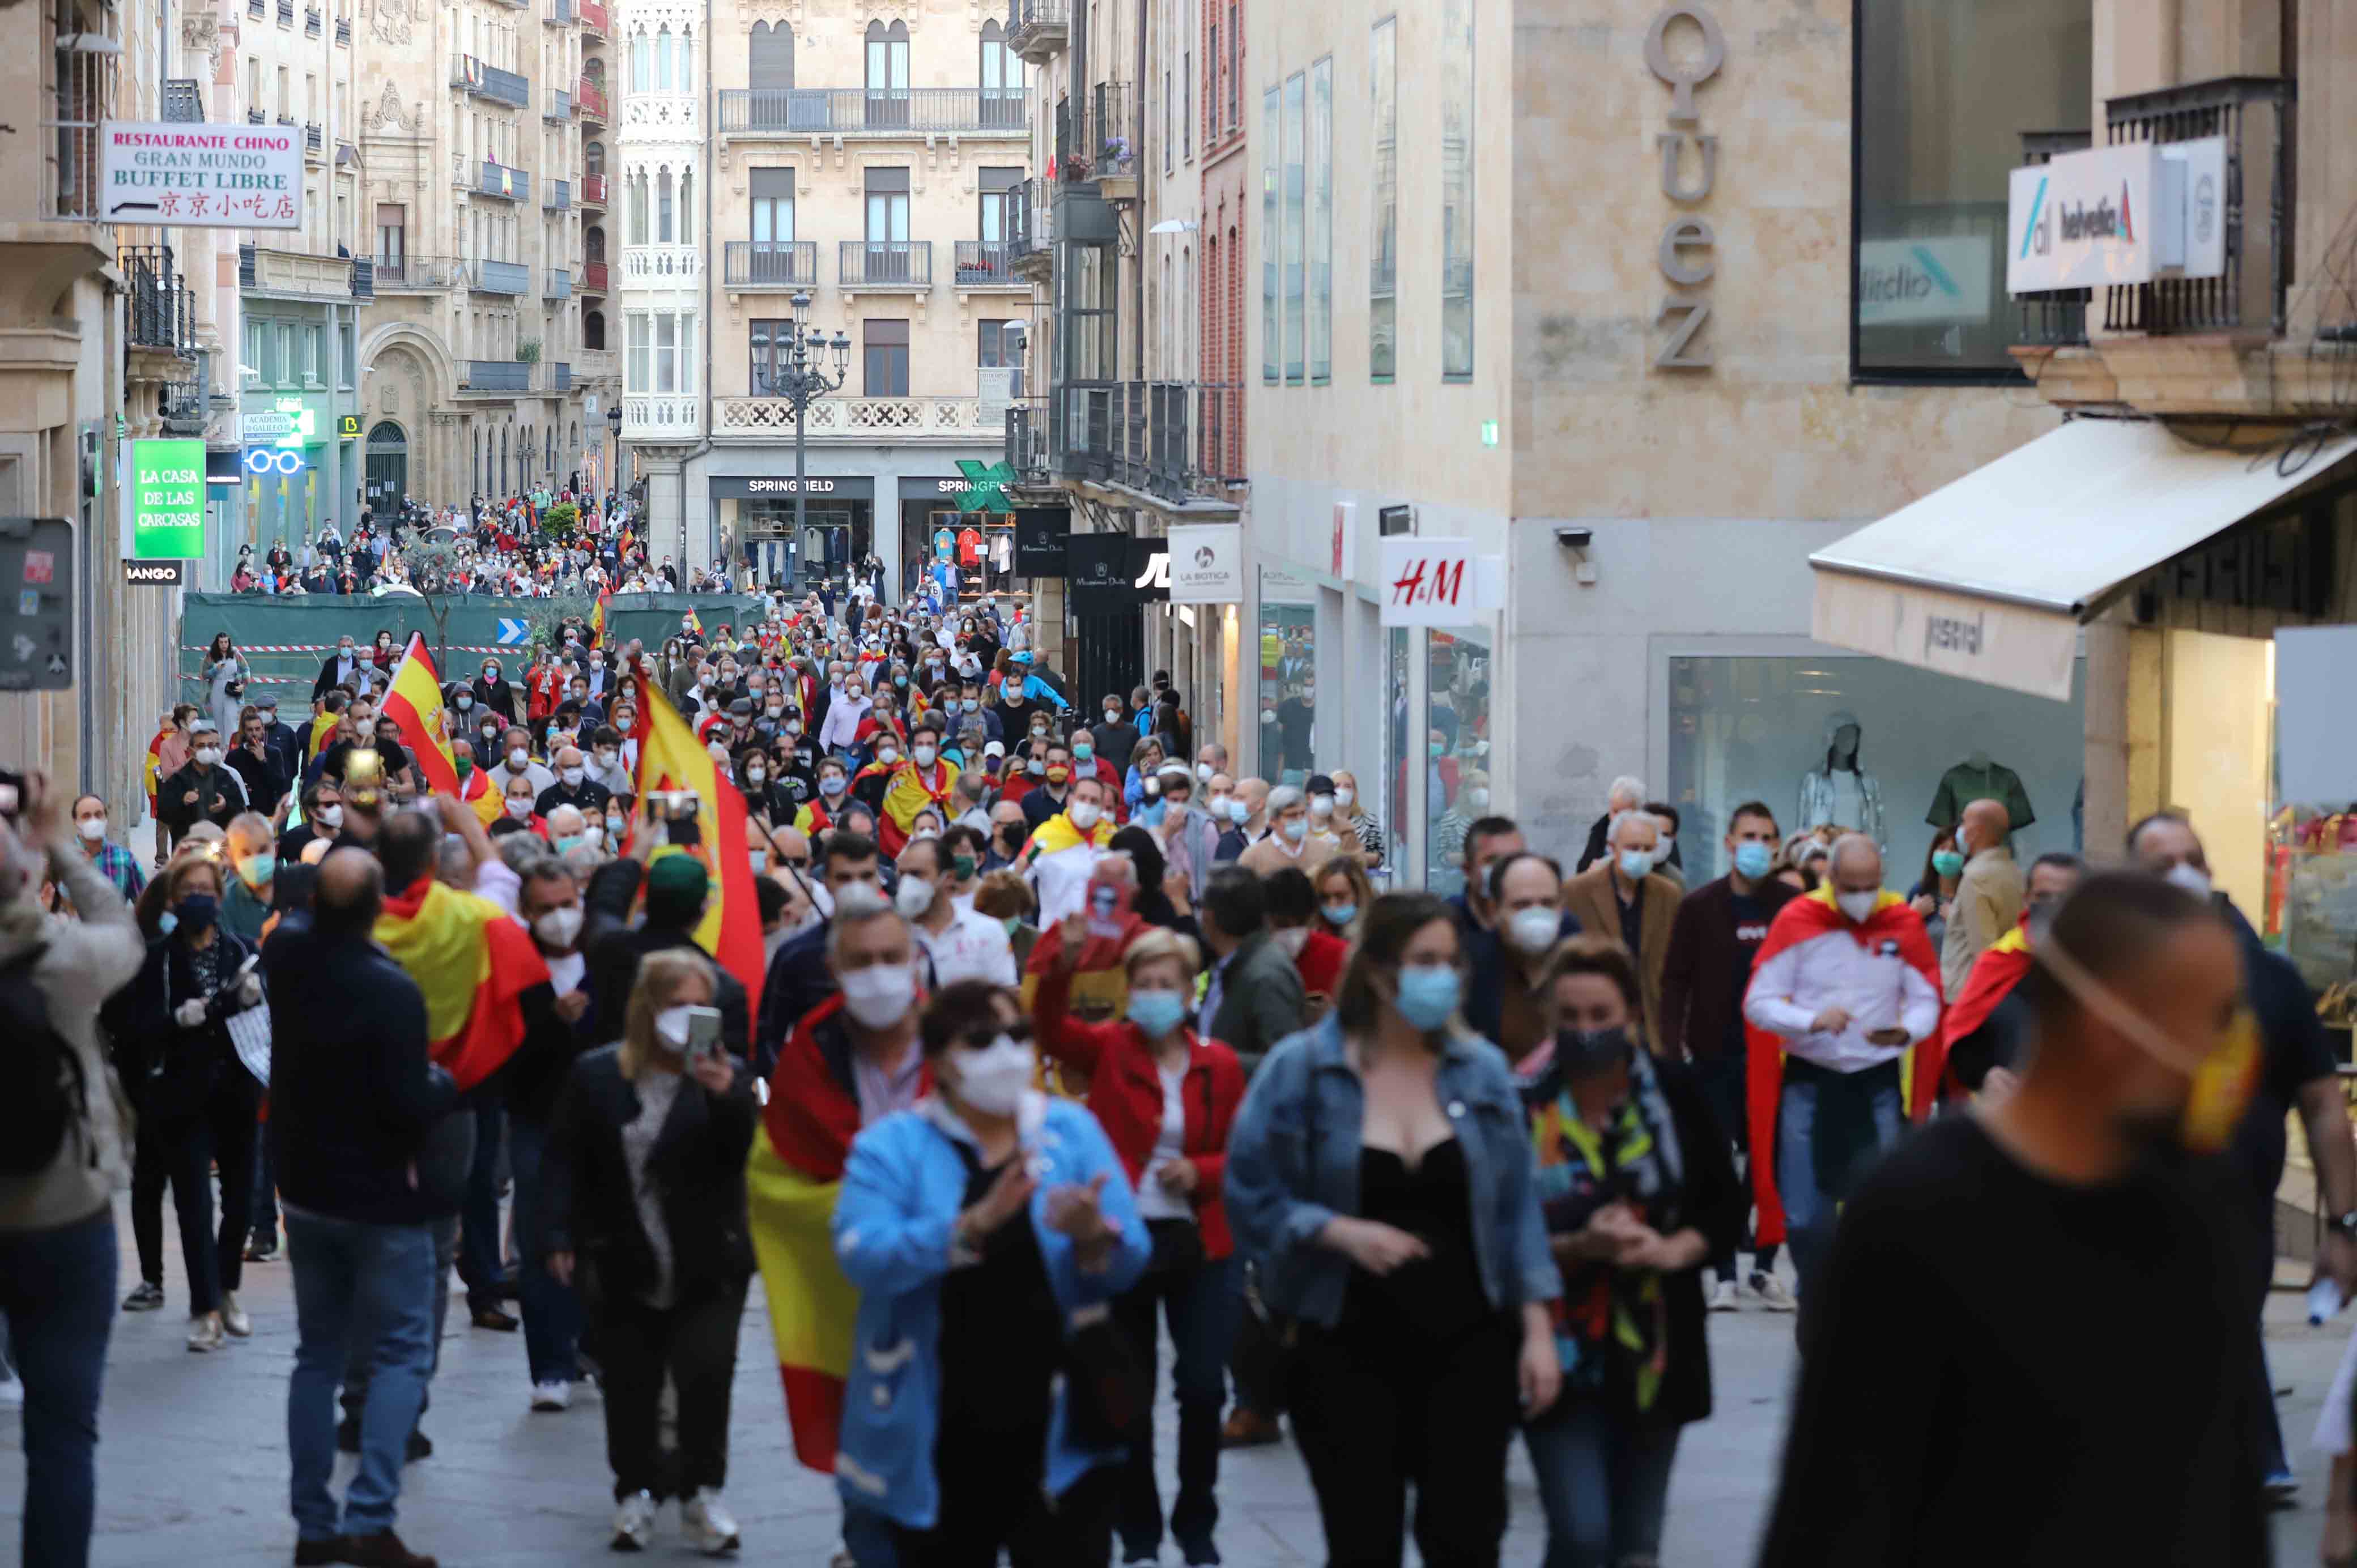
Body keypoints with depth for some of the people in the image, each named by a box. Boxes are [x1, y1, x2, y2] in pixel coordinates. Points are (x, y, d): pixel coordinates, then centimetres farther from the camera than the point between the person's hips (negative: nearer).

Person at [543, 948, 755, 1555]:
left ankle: (701, 1491, 5)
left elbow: (738, 1153, -13)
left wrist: (727, 1095, -31)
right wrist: (562, 1238, -8)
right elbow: (564, 1162, 2)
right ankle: (636, 1492, 24)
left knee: (706, 1373, -13)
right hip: (625, 1270, 1)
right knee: (630, 1386, 5)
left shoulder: (725, 1076, 0)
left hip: (708, 1268, -1)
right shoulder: (595, 1076, 1)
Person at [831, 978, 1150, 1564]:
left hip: (1055, 1433, 1)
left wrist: (1092, 1237, -22)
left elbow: (1131, 1262, 1)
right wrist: (975, 1225, -31)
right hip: (938, 1442, -1)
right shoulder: (891, 1146, -2)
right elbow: (862, 1255, -19)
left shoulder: (1071, 1130, 6)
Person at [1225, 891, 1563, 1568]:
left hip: (1467, 1342, 1)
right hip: (1349, 1351, -1)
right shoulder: (1301, 1068, -4)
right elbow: (1252, 1197, -3)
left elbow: (1516, 1207, 3)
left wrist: (1538, 1329, -2)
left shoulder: (1482, 1069, 2)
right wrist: (1340, 1232, -18)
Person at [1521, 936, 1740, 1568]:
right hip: (1561, 1355, -3)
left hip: (1656, 1351, 3)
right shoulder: (1522, 1105, -10)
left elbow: (1727, 1206, 6)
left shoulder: (1673, 1091, -2)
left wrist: (1676, 1249, -12)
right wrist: (1576, 1248, -22)